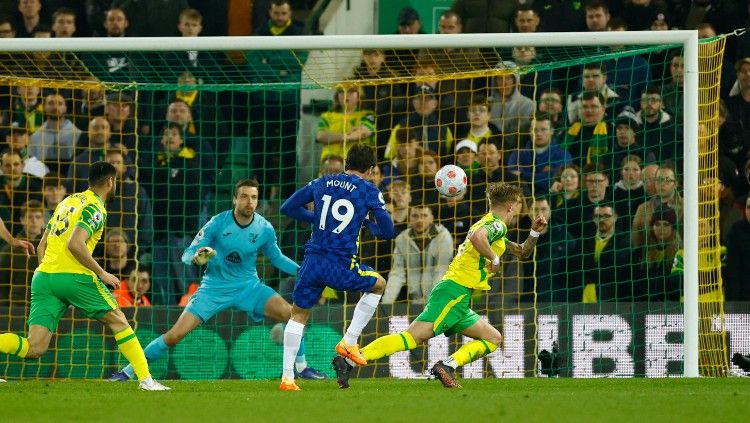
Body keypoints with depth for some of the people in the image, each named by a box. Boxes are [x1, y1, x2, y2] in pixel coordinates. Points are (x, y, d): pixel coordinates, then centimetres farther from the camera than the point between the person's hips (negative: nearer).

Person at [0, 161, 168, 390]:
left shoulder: (69, 201, 22)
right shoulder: (95, 208, -3)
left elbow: (42, 246, 23)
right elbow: (74, 244, -18)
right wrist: (102, 273, -10)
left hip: (43, 276, 7)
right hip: (73, 276, -6)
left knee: (33, 348, -3)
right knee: (118, 320, 12)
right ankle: (145, 378, 8)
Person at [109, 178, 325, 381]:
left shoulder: (265, 228, -7)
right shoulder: (218, 223, -15)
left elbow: (277, 258, 11)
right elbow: (187, 255, -12)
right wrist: (196, 257, -36)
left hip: (248, 286, 2)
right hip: (214, 287, -2)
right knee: (175, 335, -12)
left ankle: (302, 368, 1)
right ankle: (128, 371, 2)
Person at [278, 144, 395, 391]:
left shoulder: (322, 183, 13)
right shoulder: (369, 191, 2)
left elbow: (287, 207, 18)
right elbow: (386, 232, 2)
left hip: (312, 261, 3)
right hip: (341, 266, -3)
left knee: (298, 314, 20)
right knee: (378, 285, 26)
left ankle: (287, 377, 10)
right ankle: (349, 342, 18)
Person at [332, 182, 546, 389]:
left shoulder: (492, 226, 27)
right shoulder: (496, 224, -3)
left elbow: (522, 252, 38)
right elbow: (476, 237, -28)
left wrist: (535, 232, 21)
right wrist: (494, 258, -13)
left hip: (458, 301, 10)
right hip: (455, 292, -10)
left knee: (493, 338, 11)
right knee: (414, 336, -21)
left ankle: (447, 366, -9)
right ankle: (349, 361, -30)